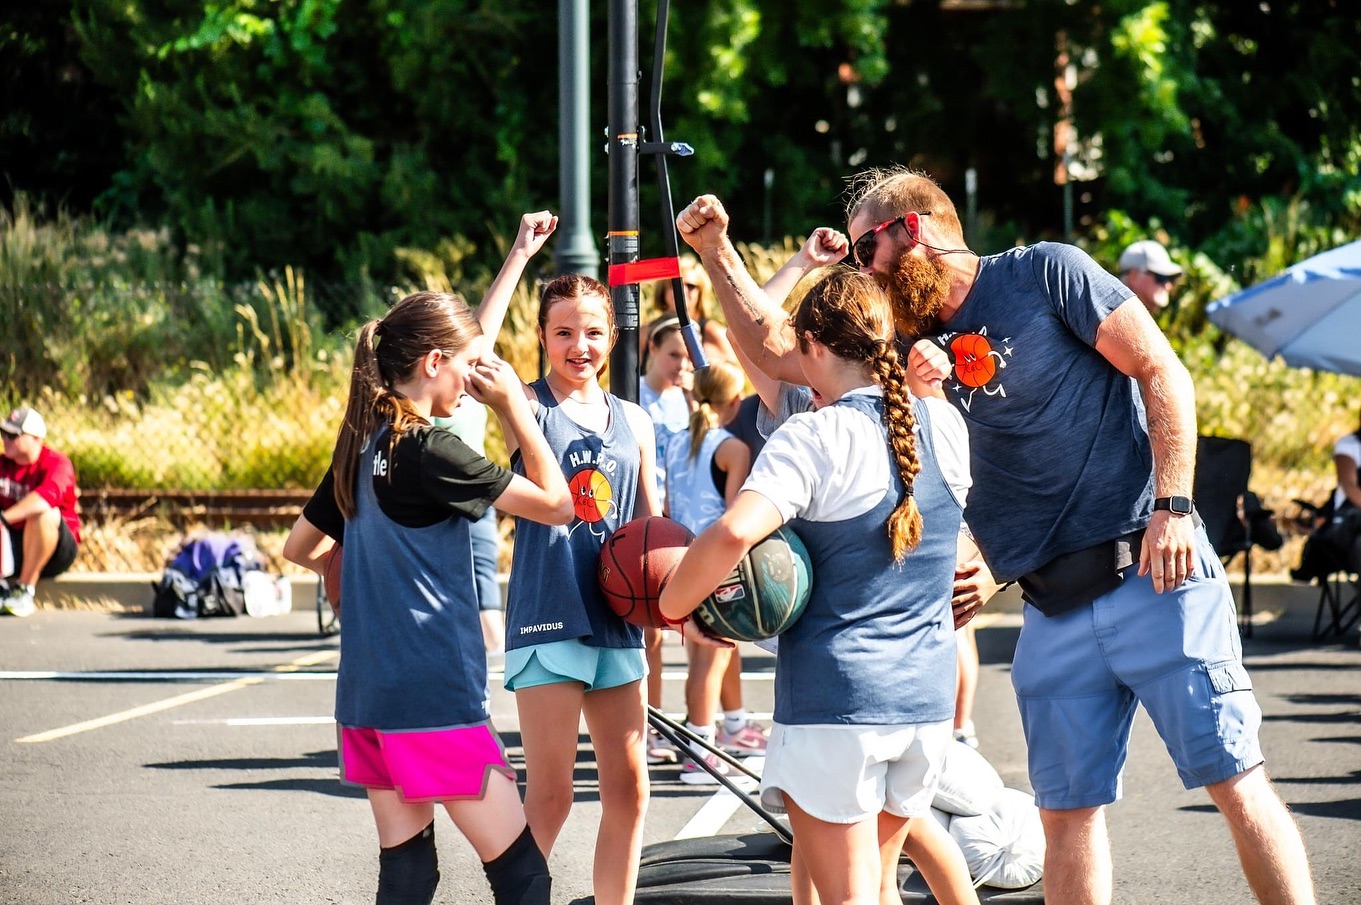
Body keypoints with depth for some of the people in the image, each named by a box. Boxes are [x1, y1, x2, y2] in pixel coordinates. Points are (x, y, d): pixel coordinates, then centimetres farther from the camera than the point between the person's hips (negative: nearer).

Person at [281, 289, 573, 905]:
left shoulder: (361, 445, 10)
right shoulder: (427, 449, -15)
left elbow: (300, 548, 22)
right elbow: (555, 503, -11)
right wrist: (514, 407, -6)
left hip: (366, 695, 9)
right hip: (434, 695, -9)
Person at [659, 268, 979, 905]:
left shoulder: (815, 438, -14)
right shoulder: (946, 428, 4)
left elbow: (733, 533, -28)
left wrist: (672, 605, -12)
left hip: (834, 702, -6)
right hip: (927, 702, 6)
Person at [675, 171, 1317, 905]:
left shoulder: (1047, 274, -3)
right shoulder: (910, 344, 14)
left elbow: (1161, 373, -5)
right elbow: (776, 349, 19)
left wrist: (1172, 506, -14)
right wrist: (716, 253, 9)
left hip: (1154, 576, -6)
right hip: (1055, 611, 6)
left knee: (1235, 782, -7)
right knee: (1066, 810, 3)